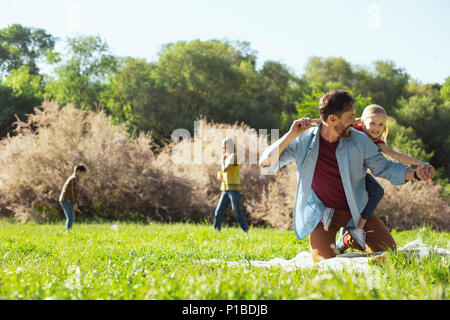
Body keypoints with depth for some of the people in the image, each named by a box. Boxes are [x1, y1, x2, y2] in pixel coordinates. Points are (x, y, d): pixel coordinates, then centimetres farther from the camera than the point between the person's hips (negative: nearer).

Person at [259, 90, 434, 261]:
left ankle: (350, 239, 26)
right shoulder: (303, 140, -15)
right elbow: (266, 162, -17)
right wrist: (291, 135, -29)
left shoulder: (360, 141, -12)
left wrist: (415, 173, -18)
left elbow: (384, 168, -1)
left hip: (356, 210, 2)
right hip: (321, 212, -2)